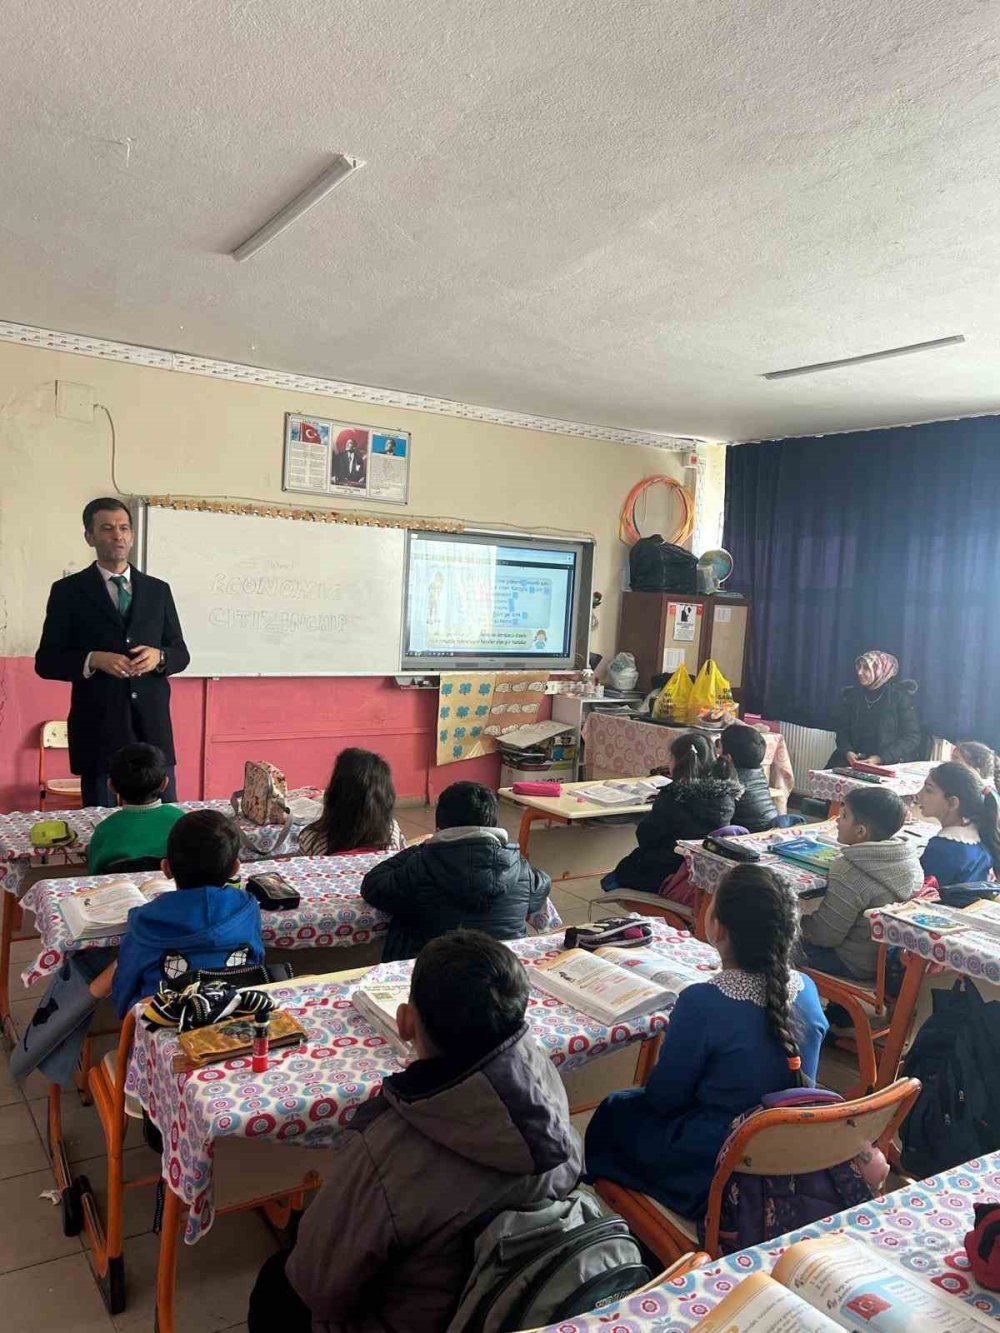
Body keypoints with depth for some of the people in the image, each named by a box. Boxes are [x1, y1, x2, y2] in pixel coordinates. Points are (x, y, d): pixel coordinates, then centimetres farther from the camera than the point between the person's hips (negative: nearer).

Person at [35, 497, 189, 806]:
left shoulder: (158, 589, 10)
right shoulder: (68, 591, 2)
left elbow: (181, 653, 12)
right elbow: (46, 661, 0)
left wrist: (159, 657, -10)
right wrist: (93, 660, -17)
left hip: (152, 726, 2)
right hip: (98, 728, -2)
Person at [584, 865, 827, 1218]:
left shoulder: (702, 1003, -31)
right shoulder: (807, 990, -13)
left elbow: (662, 1099, -16)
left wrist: (667, 1049, 4)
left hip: (710, 1166, -6)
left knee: (613, 1113, 23)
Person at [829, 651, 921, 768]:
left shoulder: (900, 696, -3)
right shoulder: (852, 695, 10)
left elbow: (912, 737, -5)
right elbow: (842, 729, 12)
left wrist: (881, 758, -15)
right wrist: (847, 751, -9)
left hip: (891, 763, -4)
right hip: (856, 759, 4)